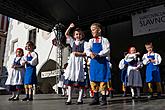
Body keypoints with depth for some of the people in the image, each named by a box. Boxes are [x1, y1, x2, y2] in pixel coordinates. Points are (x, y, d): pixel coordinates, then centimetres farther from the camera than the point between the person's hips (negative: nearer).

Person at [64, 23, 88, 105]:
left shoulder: (84, 43, 5)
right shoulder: (72, 42, 16)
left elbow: (85, 53, -5)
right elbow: (66, 34, 21)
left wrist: (78, 53, -18)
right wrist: (70, 27, 11)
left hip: (80, 61, -4)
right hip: (72, 61, 4)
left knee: (80, 81, -3)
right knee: (69, 79, 0)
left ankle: (80, 99, 5)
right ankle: (69, 99, 6)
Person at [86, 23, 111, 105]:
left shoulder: (104, 40, -1)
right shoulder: (91, 41, 11)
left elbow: (107, 50, -10)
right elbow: (87, 50, 2)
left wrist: (98, 54, -22)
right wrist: (90, 54, -20)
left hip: (102, 61, -4)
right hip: (93, 61, 5)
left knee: (102, 80, -2)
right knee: (93, 80, 6)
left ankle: (104, 99, 10)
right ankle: (96, 99, 18)